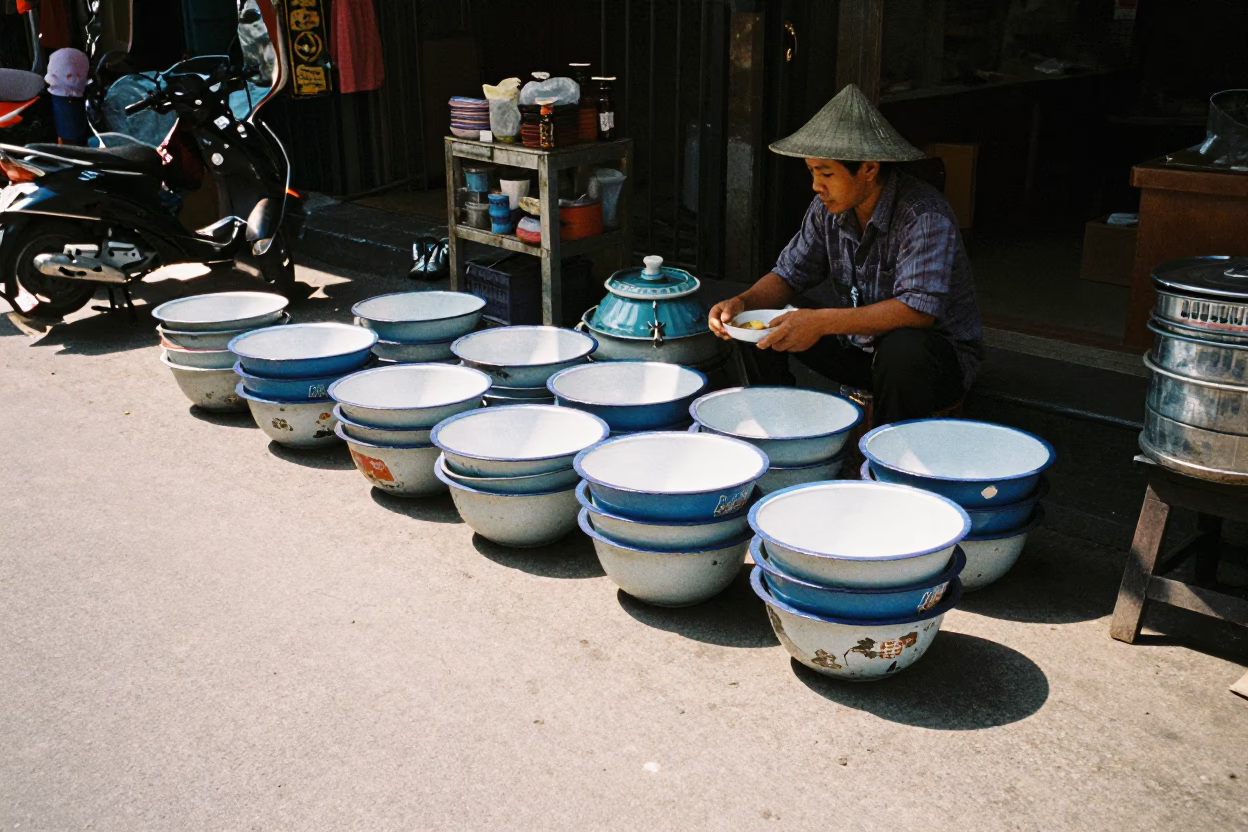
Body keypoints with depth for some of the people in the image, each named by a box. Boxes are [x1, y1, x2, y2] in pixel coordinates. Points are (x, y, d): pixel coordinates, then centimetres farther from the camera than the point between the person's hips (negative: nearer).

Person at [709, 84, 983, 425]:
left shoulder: (924, 215, -26)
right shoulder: (828, 208, -4)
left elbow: (920, 309, -36)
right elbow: (790, 274, 5)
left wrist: (822, 322, -42)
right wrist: (742, 303, -16)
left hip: (942, 353, -6)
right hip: (860, 344, 6)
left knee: (902, 350, -39)